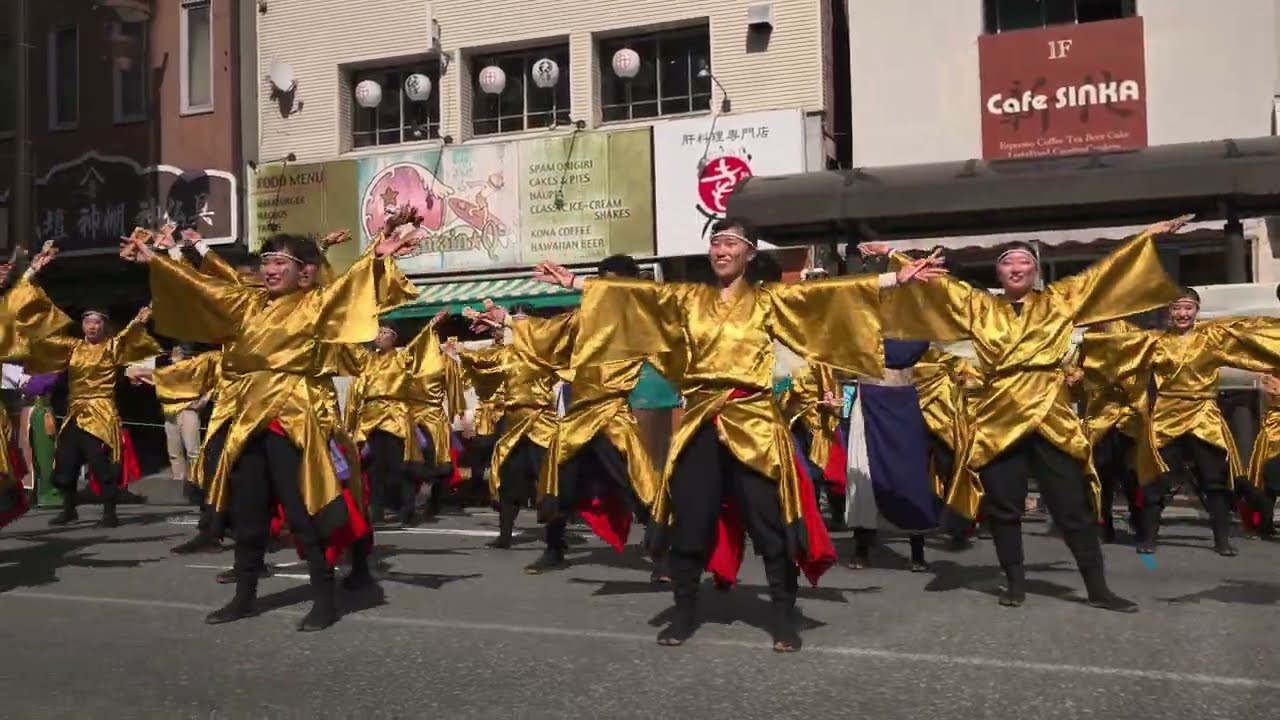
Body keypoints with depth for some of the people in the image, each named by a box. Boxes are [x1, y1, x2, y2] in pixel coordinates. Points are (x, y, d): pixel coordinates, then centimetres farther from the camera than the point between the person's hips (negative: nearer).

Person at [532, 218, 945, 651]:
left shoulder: (770, 300, 5)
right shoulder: (686, 298, 11)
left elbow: (835, 292, -1)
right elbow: (627, 294, 9)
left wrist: (898, 278, -7)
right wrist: (574, 282, 5)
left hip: (752, 421, -2)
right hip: (699, 422, 2)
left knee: (770, 521, -1)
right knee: (689, 519, 6)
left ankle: (784, 617, 13)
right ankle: (685, 612, 21)